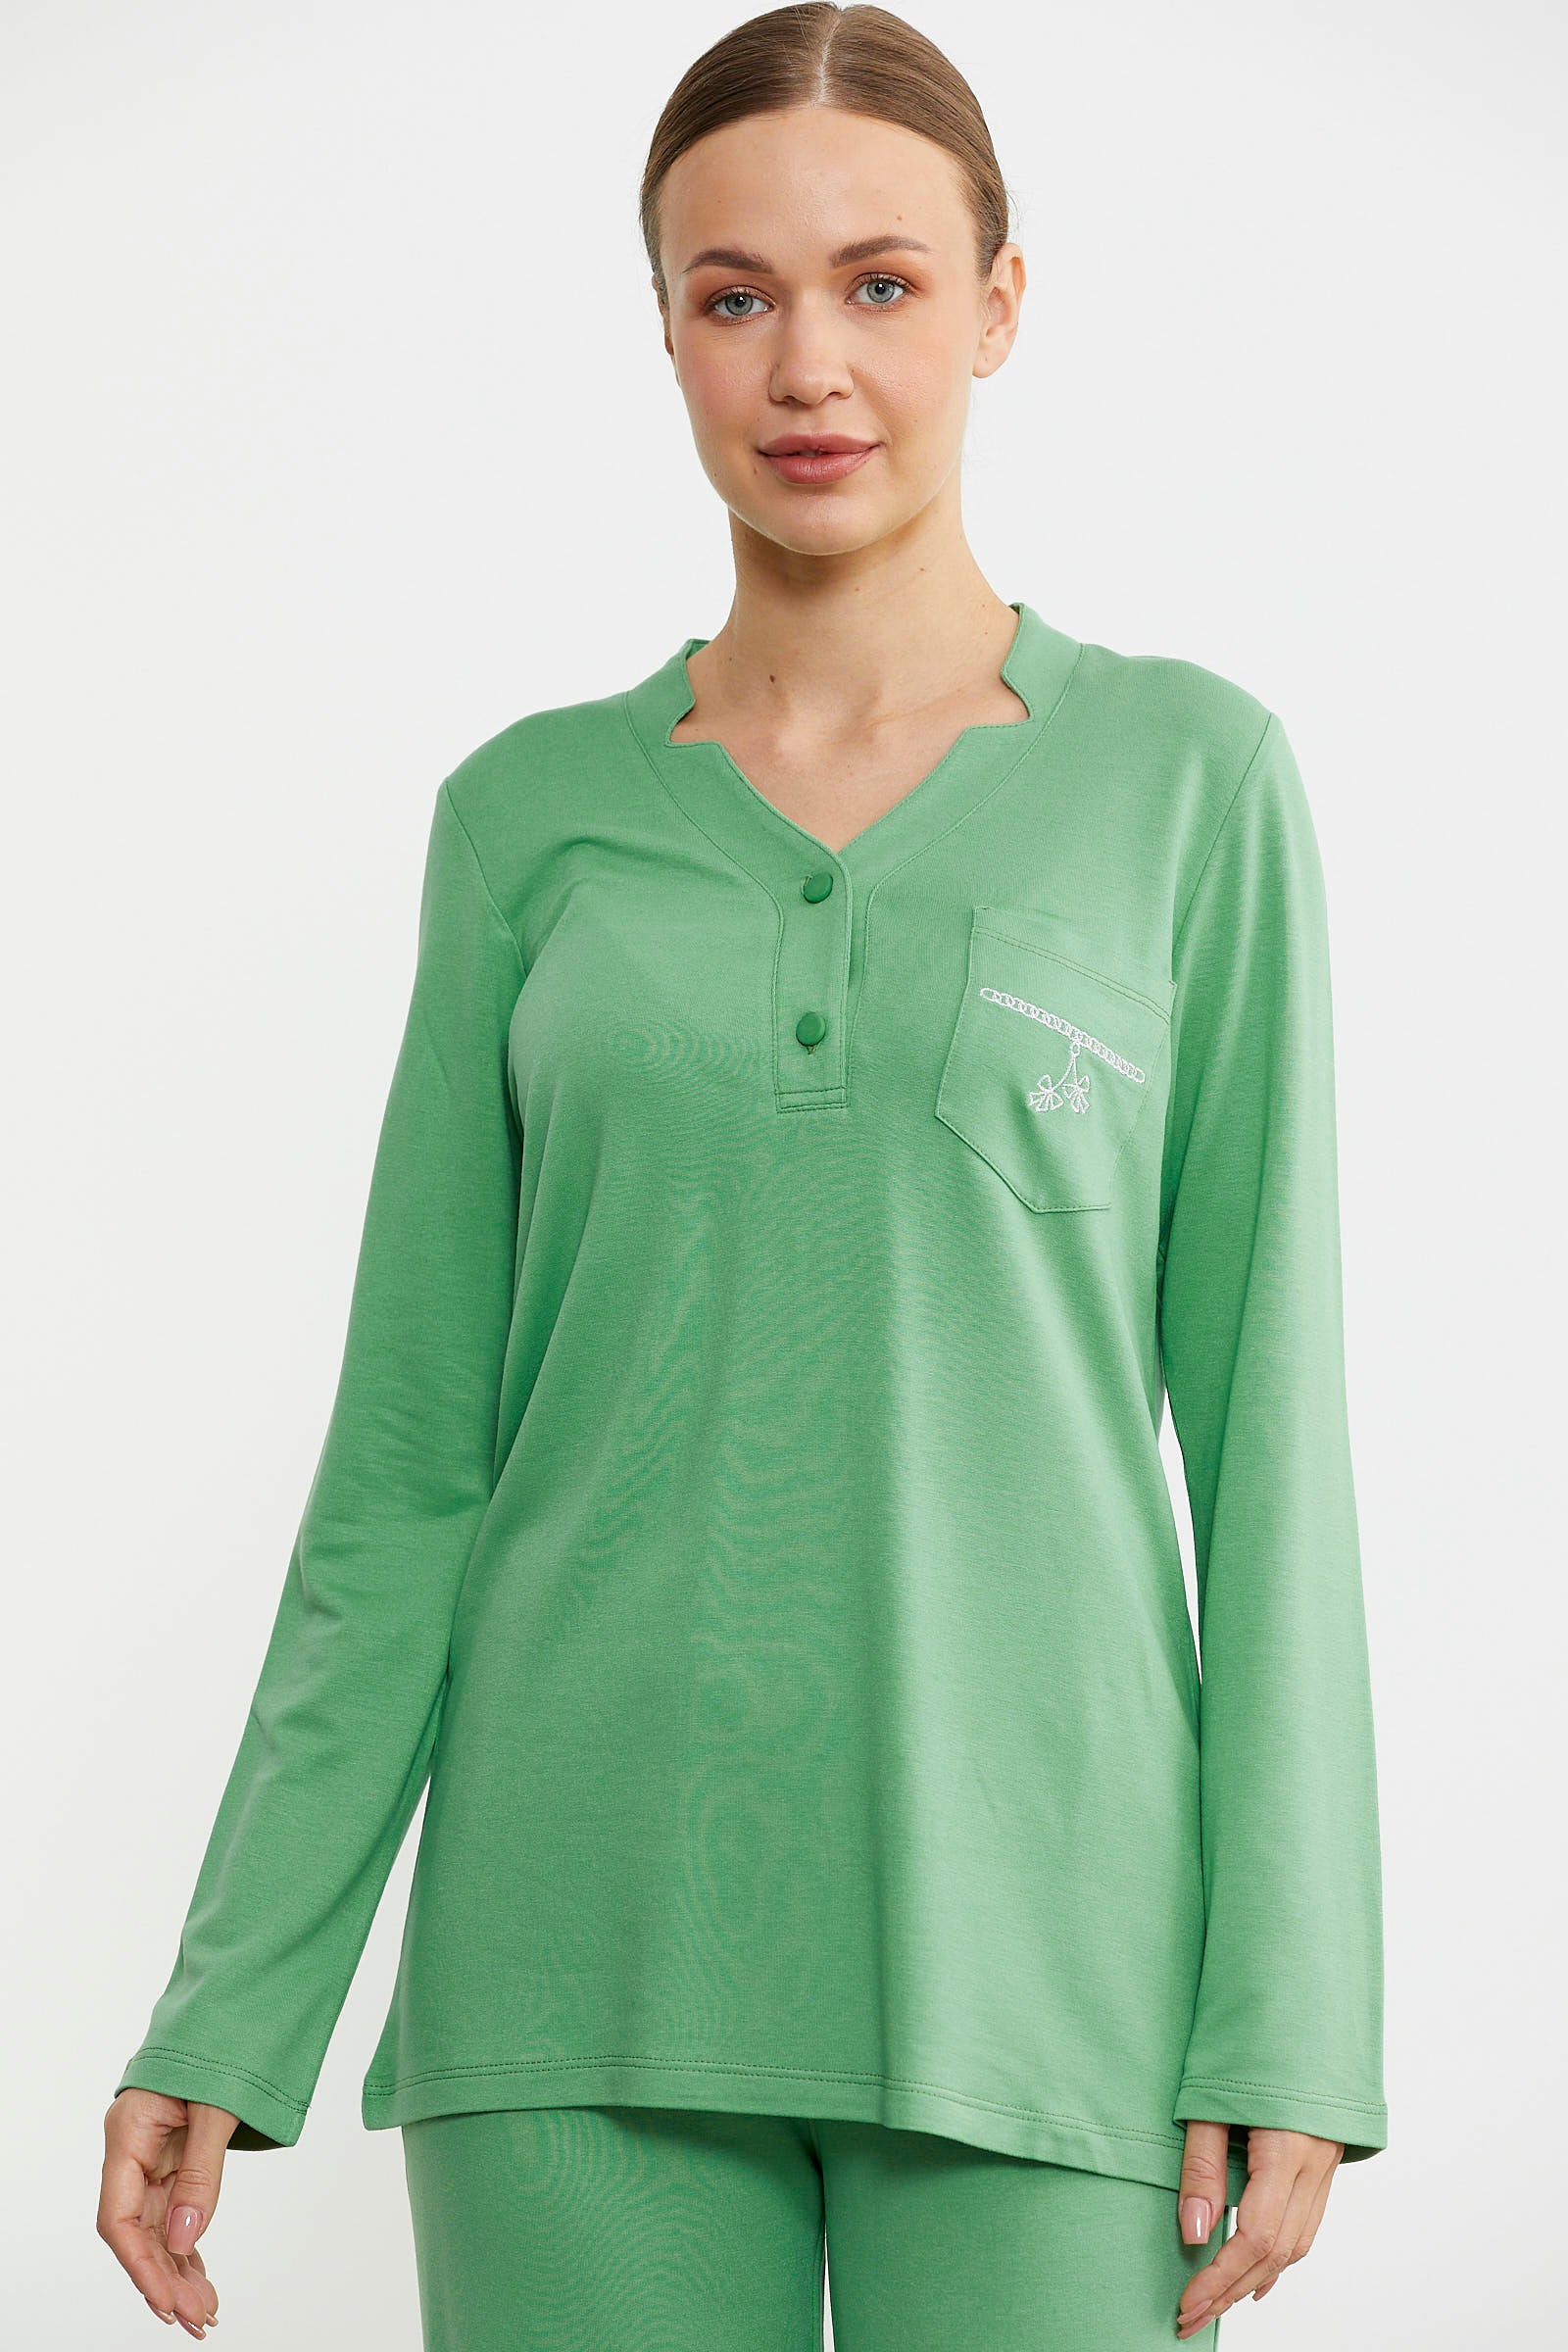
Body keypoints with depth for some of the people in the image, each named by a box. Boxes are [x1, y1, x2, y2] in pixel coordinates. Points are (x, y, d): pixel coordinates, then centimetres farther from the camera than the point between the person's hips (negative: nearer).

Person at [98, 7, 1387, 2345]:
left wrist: (1290, 2019, -6)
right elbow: (411, 1452, 8)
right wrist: (230, 2006, 3)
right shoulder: (532, 816, 8)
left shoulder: (1191, 775, 3)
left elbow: (1266, 1420, 0)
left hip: (1027, 1939, -1)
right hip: (598, 1934, 2)